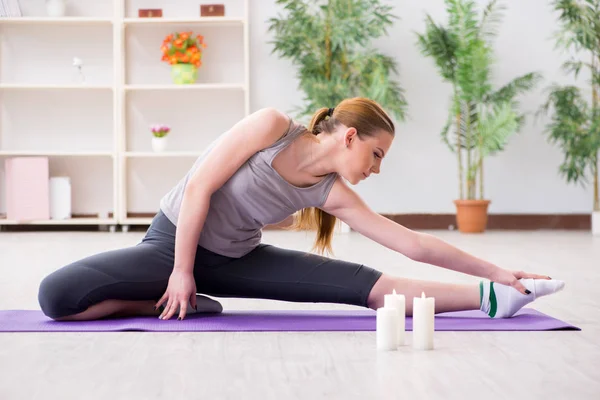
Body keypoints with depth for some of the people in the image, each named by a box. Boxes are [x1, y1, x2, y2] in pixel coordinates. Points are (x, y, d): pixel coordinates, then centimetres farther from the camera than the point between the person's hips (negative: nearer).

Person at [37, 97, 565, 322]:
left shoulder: (334, 193, -5)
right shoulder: (272, 126, -20)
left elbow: (414, 243, -3)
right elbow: (199, 187, -20)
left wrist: (497, 270, -4)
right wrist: (182, 273, -18)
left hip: (237, 259, 4)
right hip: (175, 240, -4)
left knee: (375, 286, -10)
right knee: (57, 295, -28)